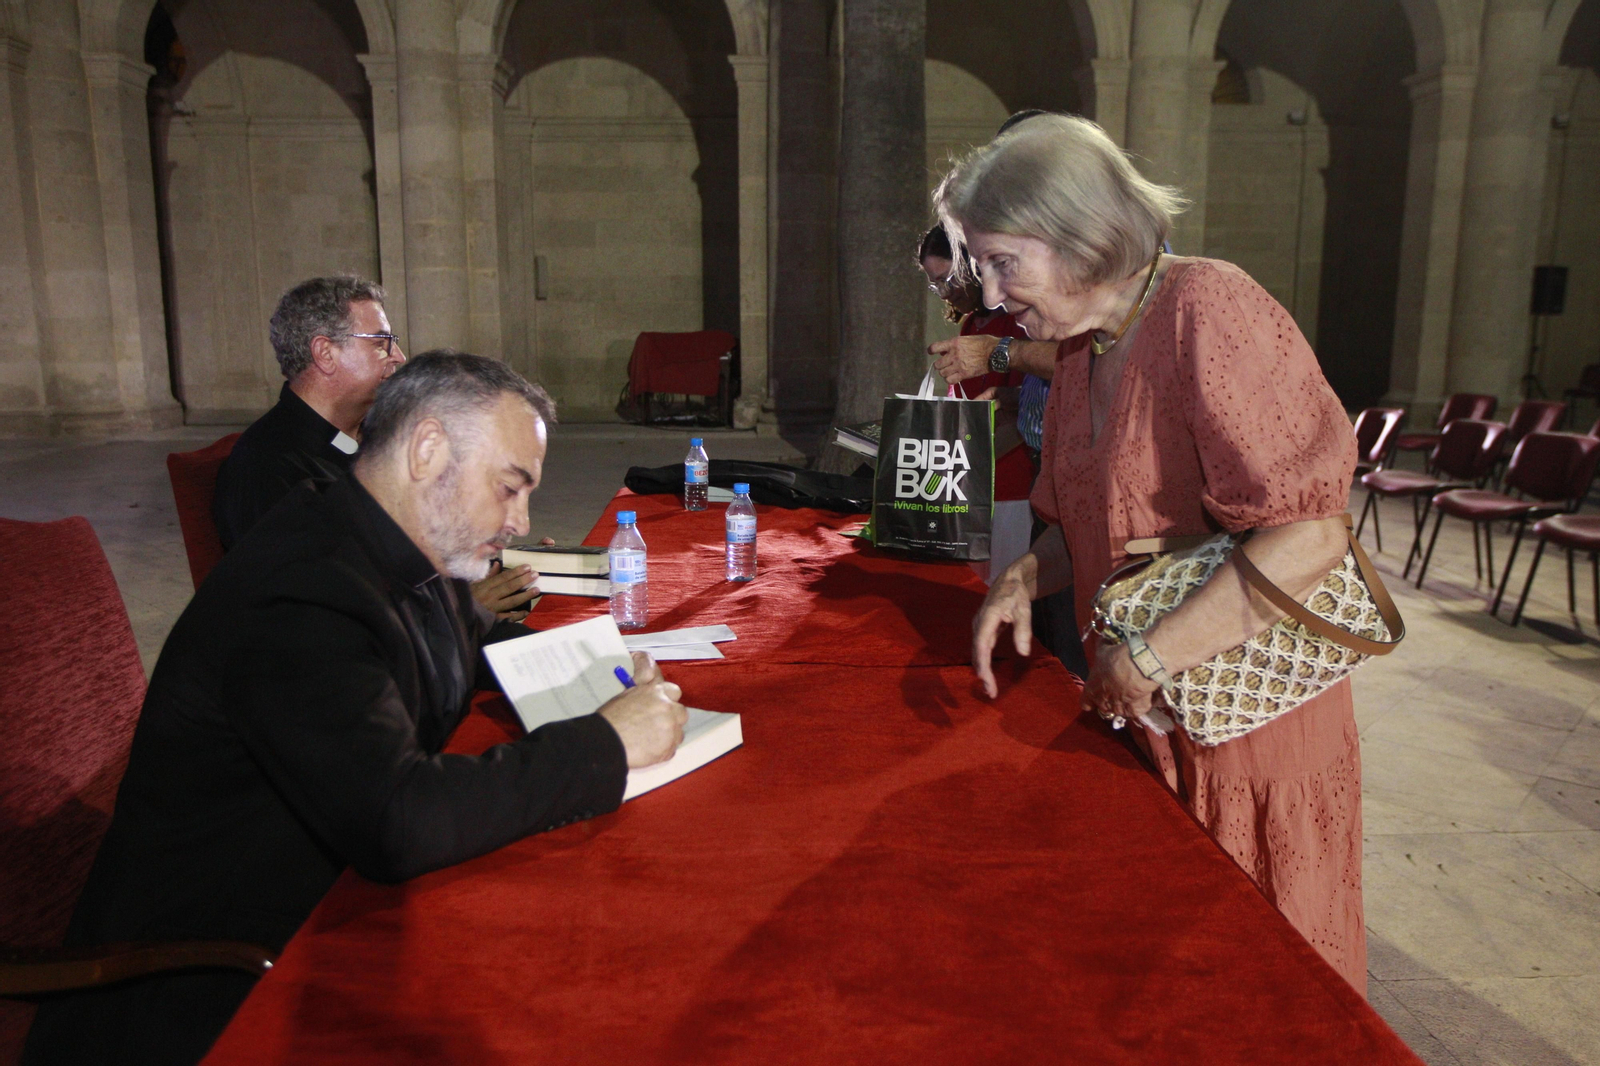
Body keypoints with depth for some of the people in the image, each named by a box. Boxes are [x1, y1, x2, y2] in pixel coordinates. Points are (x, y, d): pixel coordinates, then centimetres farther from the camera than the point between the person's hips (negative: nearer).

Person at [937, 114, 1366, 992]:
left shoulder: (1210, 312, -19)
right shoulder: (1081, 350, 8)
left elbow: (1309, 534, -26)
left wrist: (1147, 659, -23)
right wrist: (1026, 579, -2)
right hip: (1138, 722, 7)